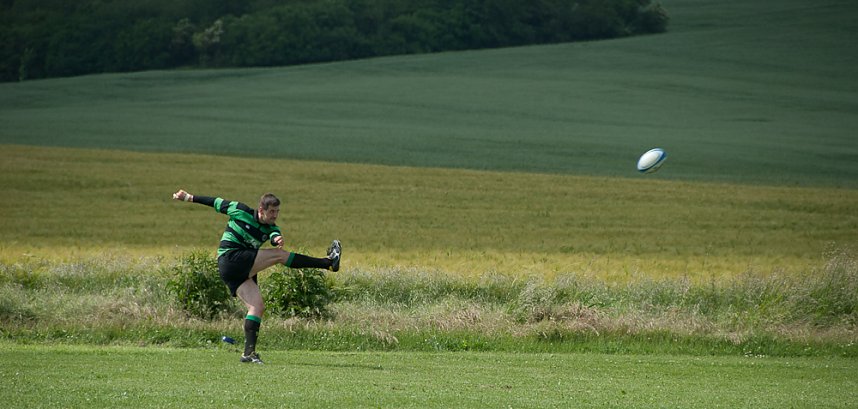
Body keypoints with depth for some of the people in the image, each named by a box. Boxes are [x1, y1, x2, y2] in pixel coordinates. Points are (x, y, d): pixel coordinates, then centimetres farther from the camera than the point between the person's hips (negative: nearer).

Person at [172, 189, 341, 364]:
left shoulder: (270, 228, 6)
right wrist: (189, 197, 13)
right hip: (230, 259, -7)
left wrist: (277, 239, -43)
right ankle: (328, 262, -18)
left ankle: (249, 353, -12)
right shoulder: (241, 211, -3)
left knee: (257, 306, -8)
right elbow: (217, 203, 8)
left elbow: (275, 235, -18)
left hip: (244, 270, 7)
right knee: (279, 254, -15)